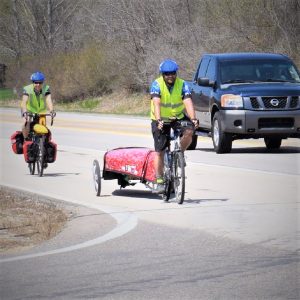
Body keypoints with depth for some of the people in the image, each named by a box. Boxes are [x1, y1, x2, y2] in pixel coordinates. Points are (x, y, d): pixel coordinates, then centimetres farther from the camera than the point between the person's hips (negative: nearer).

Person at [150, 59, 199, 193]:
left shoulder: (182, 85, -12)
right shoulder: (157, 84, -18)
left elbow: (188, 102, -24)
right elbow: (156, 103, -31)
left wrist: (193, 119, -40)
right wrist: (159, 120, -47)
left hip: (178, 117, 1)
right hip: (160, 120, -1)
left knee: (189, 132, -29)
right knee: (159, 152, -5)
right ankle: (159, 182, 2)